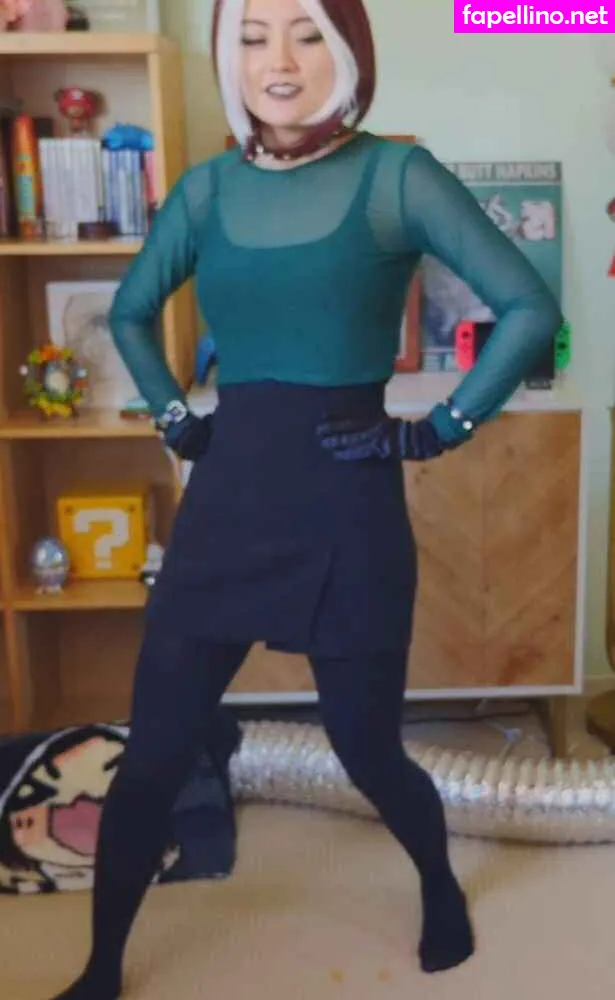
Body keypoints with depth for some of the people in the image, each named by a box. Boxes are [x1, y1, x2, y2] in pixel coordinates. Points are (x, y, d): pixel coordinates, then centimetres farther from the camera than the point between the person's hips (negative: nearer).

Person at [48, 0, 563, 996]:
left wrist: (443, 428, -8)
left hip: (348, 510, -3)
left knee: (369, 752, 12)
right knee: (152, 757, 8)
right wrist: (174, 416, 10)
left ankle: (442, 886, 45)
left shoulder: (396, 175, -5)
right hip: (224, 500, 4)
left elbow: (532, 308, -7)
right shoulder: (209, 187, 7)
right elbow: (131, 312, 22)